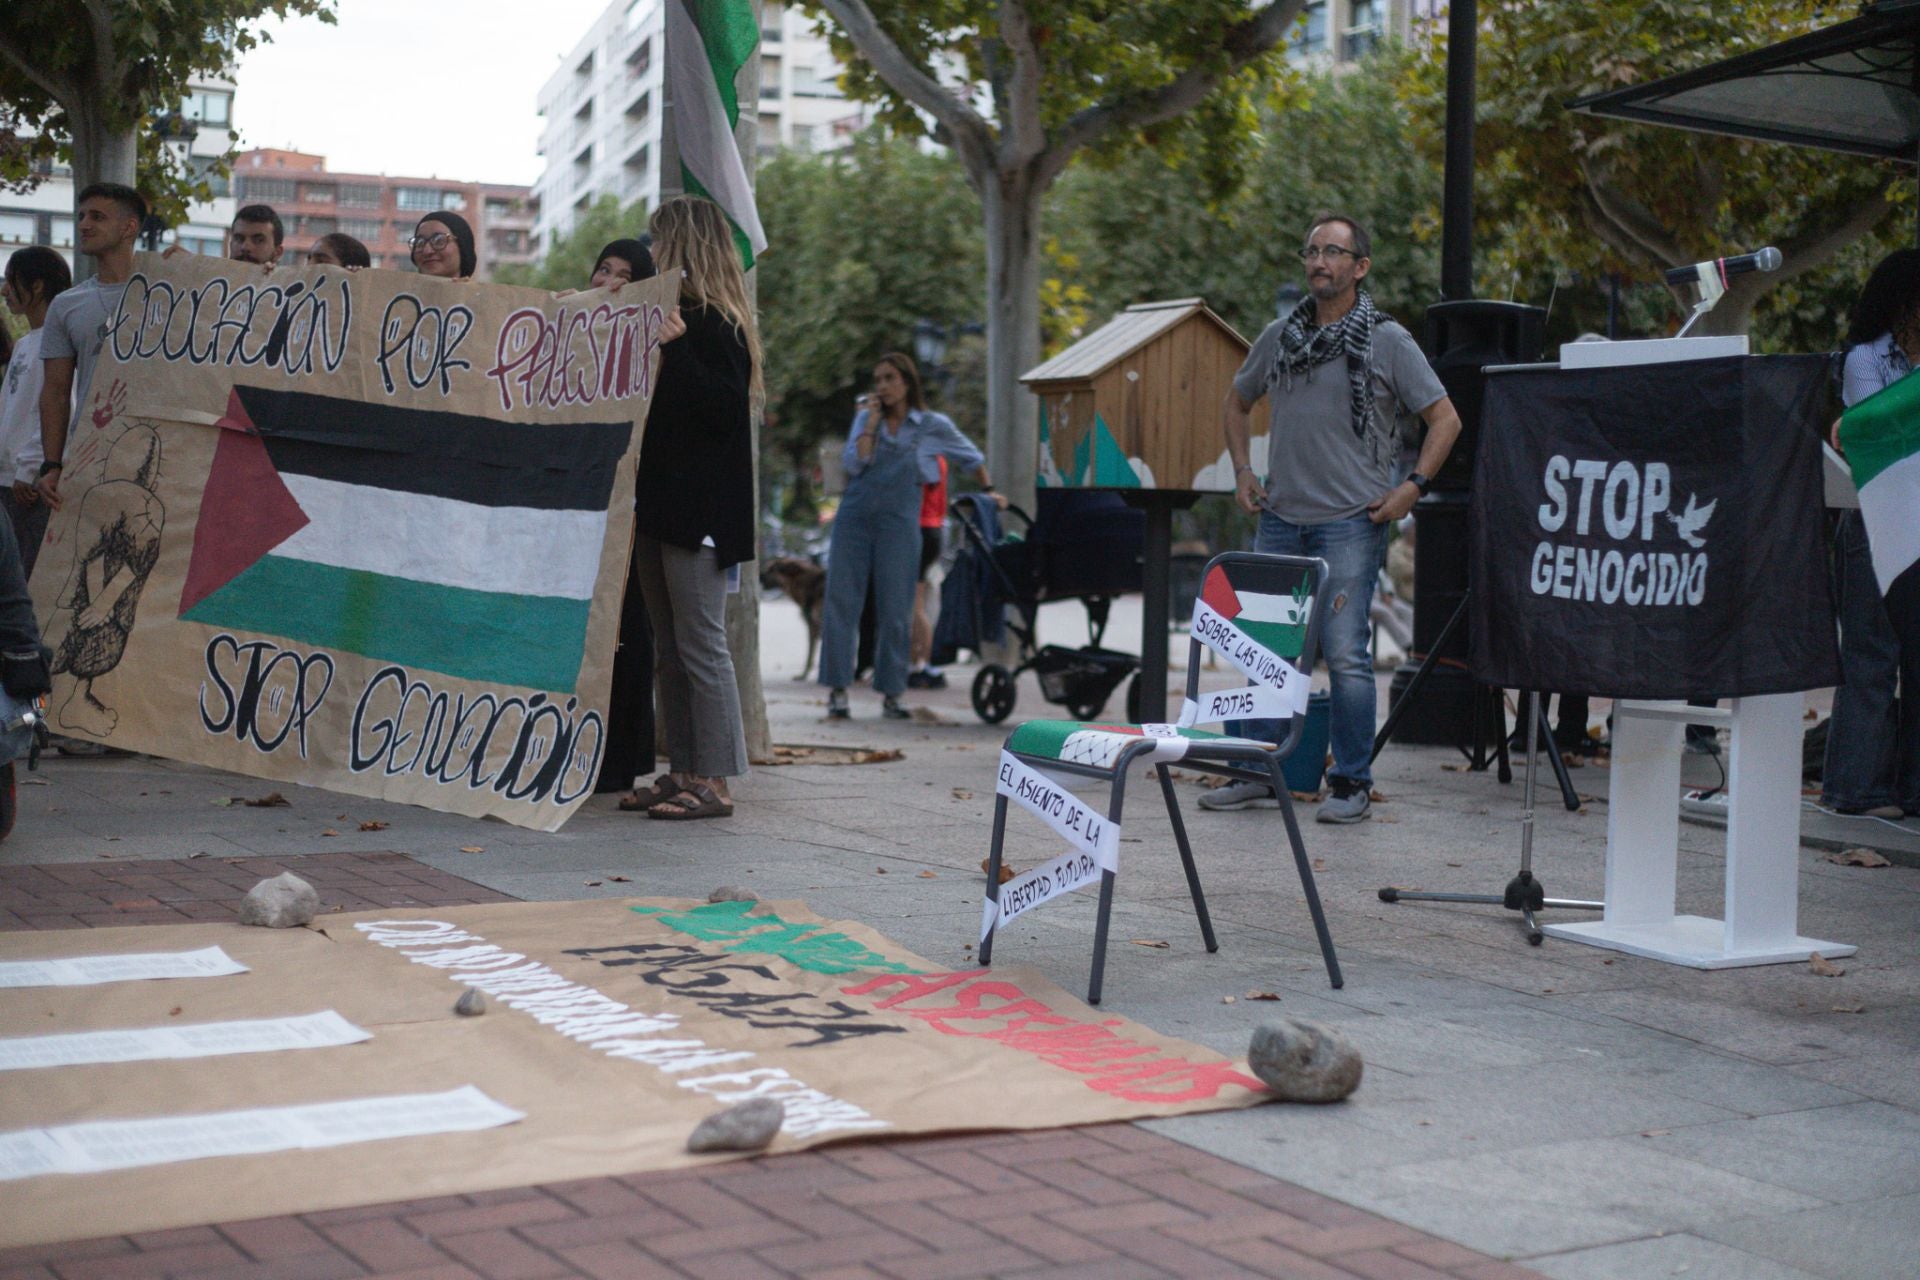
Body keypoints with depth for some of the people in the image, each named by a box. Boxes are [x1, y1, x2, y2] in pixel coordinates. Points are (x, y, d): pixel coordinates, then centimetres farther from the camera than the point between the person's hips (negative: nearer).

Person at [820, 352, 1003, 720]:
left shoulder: (934, 425, 5)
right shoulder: (865, 419, 10)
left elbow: (972, 457, 19)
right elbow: (854, 463, -5)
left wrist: (990, 491, 17)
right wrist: (872, 421, -4)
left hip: (899, 521, -1)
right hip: (855, 516, 2)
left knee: (893, 609, 0)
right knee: (841, 601, -4)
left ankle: (890, 693, 8)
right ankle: (837, 689, 0)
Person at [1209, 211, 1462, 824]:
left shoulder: (1387, 341, 0)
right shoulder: (1279, 336, 12)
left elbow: (1445, 418, 2)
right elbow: (1236, 405, 26)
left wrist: (1413, 486, -7)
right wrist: (1242, 471, 14)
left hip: (1351, 521, -5)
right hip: (1279, 517, 5)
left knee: (1345, 654, -6)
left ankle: (1351, 784, 4)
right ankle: (1258, 775, 16)